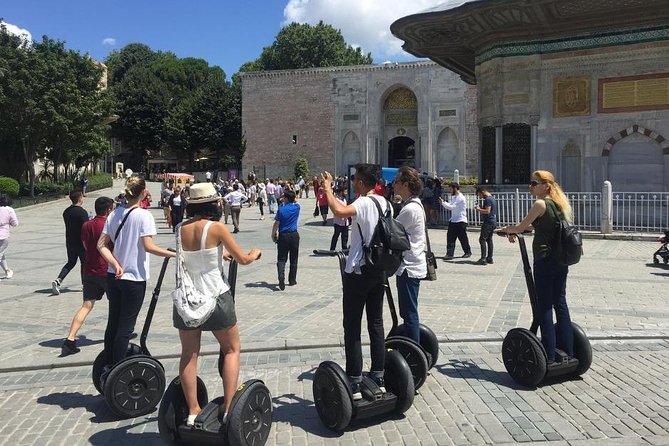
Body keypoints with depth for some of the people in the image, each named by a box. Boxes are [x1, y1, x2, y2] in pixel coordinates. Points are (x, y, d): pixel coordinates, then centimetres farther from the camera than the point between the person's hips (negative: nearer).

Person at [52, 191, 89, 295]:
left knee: (71, 262, 15)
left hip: (69, 242, 6)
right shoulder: (82, 212, -17)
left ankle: (58, 280, -2)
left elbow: (68, 226, 14)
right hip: (81, 242, -6)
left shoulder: (66, 211, 6)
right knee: (84, 263, 9)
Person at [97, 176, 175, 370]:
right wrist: (174, 254, -17)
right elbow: (148, 246, -22)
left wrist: (115, 265, -6)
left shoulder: (115, 213, 5)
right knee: (126, 326, 3)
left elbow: (101, 245, 0)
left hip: (114, 276, 6)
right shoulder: (143, 215, -14)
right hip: (134, 278, -6)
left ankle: (108, 366, 27)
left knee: (113, 322, 17)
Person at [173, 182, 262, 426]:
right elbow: (243, 259, -5)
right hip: (216, 296, -4)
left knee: (189, 354, 14)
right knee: (231, 349, 13)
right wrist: (255, 253, 16)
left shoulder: (180, 229, 0)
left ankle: (193, 410, 17)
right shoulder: (217, 228, -13)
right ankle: (229, 408, 7)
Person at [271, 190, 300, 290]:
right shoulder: (297, 207, 0)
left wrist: (273, 235, 0)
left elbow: (276, 224, -10)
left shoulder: (281, 209, -10)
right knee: (293, 259, 13)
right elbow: (294, 202, 27)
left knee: (281, 259, -1)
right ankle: (292, 280, 19)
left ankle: (281, 277, -24)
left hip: (283, 236, -3)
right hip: (294, 235, 3)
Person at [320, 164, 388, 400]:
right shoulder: (383, 202, 8)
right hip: (379, 270, 8)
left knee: (352, 328, 0)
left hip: (358, 272, -8)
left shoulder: (363, 203, -17)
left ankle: (354, 384, 2)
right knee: (376, 325, 13)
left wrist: (328, 188, -23)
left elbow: (339, 211, -37)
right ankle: (378, 378, 20)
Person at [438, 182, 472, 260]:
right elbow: (450, 206, 15)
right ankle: (450, 254, -1)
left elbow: (452, 207, -21)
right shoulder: (453, 197, 14)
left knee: (463, 238, 4)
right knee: (450, 237, -1)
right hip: (453, 221, 8)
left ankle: (468, 252, 21)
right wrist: (443, 203, 1)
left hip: (460, 221, -8)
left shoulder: (460, 198, -16)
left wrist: (443, 203, -14)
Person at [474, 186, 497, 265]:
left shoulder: (488, 199, -15)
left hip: (488, 222, -10)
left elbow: (487, 211, -22)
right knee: (489, 239, 13)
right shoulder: (492, 198, 16)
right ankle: (489, 258, 17)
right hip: (493, 222, 10)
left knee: (482, 239, -9)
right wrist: (480, 208, 14)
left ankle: (483, 259, -13)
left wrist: (479, 209, -10)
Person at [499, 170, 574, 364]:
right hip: (561, 260, 8)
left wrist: (505, 229, 12)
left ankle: (549, 357, 2)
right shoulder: (559, 203, 14)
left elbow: (521, 227, -7)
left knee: (544, 307, -2)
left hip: (545, 260, -8)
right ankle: (568, 353, 19)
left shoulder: (541, 204, -12)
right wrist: (514, 230, 26)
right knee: (560, 304, 13)